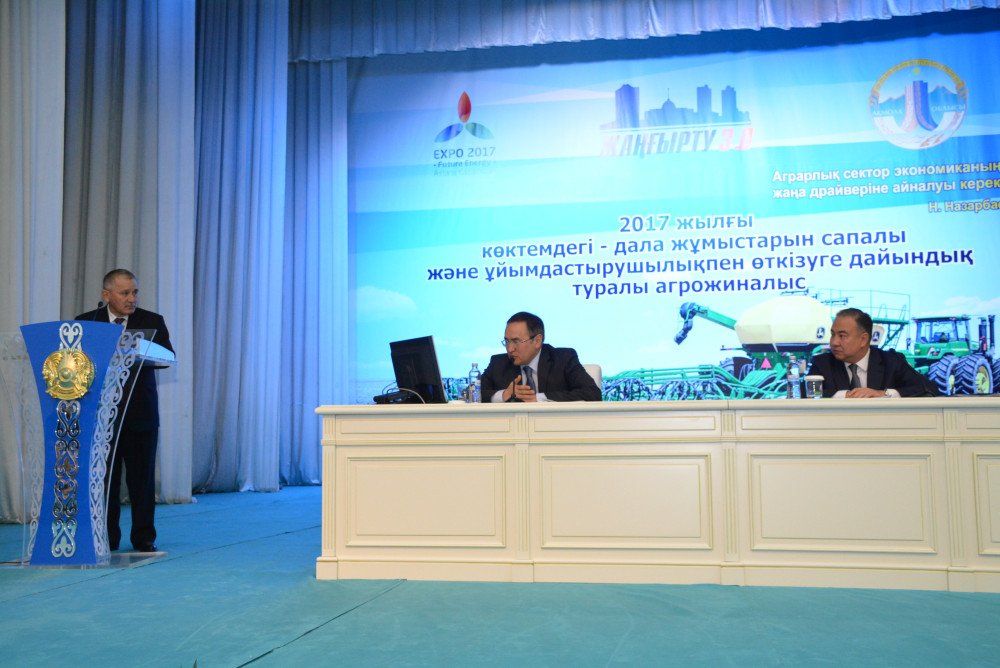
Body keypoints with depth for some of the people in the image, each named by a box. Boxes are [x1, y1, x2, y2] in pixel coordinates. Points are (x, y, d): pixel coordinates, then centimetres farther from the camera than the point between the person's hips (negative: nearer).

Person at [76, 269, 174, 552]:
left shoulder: (152, 322, 4)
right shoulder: (85, 322, 6)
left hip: (140, 412, 0)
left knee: (142, 477, 3)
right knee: (104, 476, 3)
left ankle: (144, 537, 14)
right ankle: (107, 537, 15)